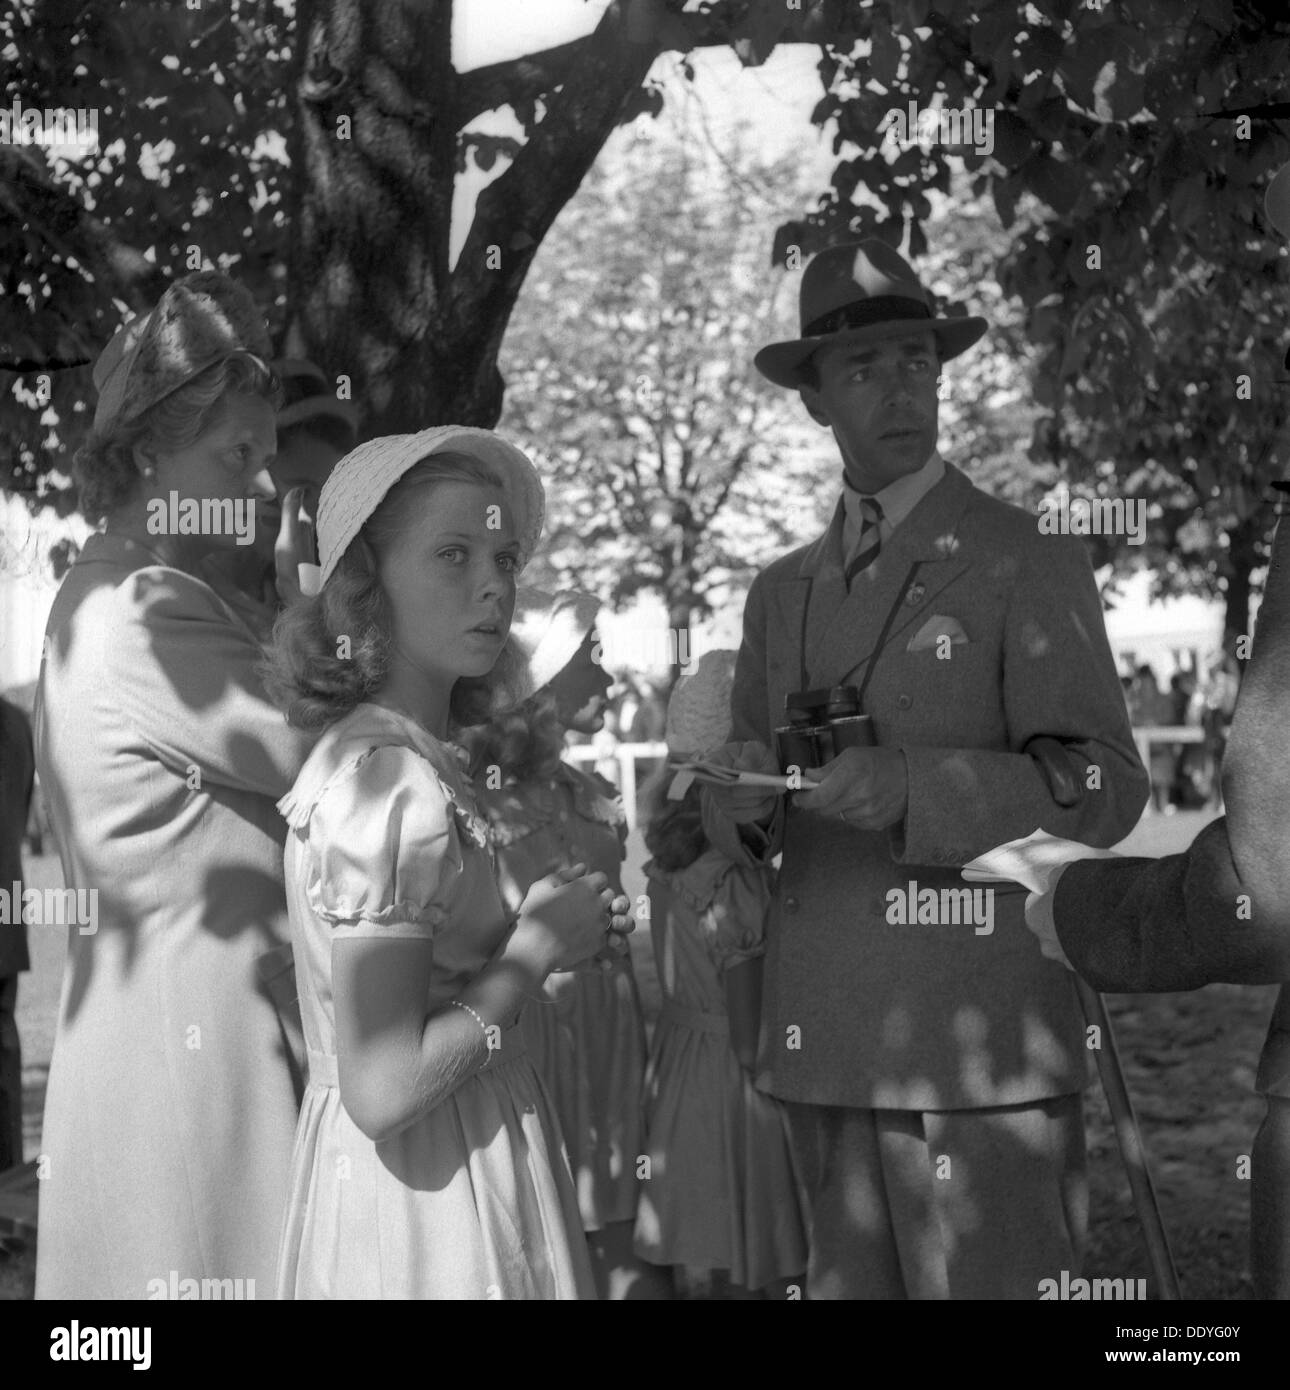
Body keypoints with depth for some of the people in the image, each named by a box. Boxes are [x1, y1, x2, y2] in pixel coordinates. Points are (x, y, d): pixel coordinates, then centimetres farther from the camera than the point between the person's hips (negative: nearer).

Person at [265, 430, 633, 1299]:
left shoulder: (382, 760, 7)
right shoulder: (392, 788, -21)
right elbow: (383, 1087, -25)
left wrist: (555, 933, 2)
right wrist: (535, 950, -15)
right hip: (425, 1189, -9)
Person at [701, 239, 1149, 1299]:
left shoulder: (1030, 562, -1)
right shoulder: (784, 593, 16)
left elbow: (1104, 791, -8)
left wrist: (910, 791, -22)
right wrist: (747, 793, -5)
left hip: (980, 1045, -5)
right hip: (826, 1045, 5)